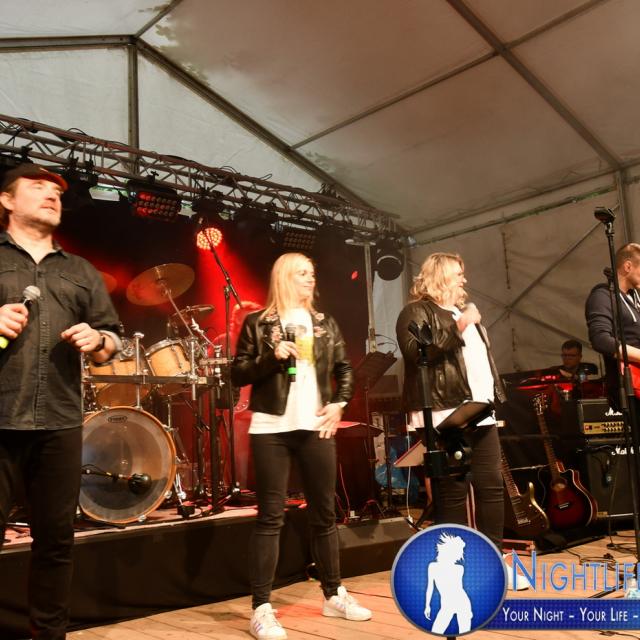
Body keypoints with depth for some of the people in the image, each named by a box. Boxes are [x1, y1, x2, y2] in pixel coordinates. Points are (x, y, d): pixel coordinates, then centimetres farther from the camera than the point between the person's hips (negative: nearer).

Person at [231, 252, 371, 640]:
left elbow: (345, 369, 16)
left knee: (324, 513, 12)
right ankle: (262, 608, 5)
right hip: (271, 429, -4)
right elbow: (238, 374, -1)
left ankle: (334, 595, 26)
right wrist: (272, 357, -15)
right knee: (271, 517, -3)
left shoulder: (325, 324, 14)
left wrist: (339, 403, 1)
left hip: (316, 427, 4)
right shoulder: (258, 323, 2)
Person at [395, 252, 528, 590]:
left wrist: (496, 397, 19)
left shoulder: (464, 311, 25)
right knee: (452, 492, -5)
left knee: (491, 487, 8)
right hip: (446, 416, -8)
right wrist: (457, 327, -18)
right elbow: (415, 352, -20)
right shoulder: (417, 312, -3)